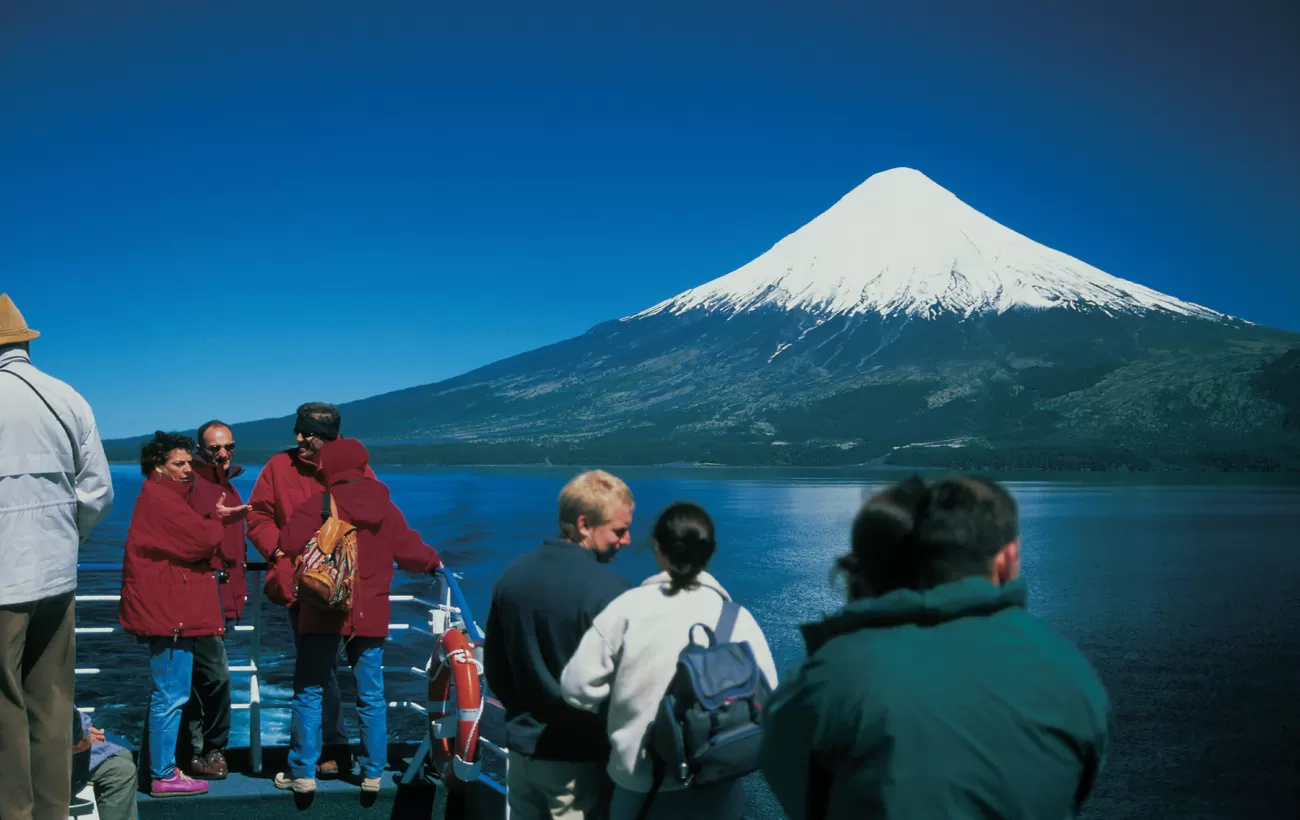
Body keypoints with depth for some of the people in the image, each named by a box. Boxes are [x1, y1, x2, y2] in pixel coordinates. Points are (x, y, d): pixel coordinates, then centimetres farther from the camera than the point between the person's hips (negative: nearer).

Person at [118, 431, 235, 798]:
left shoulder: (166, 499, 21)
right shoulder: (160, 500, -13)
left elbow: (192, 541, 15)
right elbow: (204, 540, -19)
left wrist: (211, 521, -2)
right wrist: (215, 520, 1)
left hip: (172, 610, 11)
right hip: (168, 612, -11)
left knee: (168, 693, 16)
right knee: (171, 695, -7)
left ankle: (160, 768, 23)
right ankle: (163, 776, -1)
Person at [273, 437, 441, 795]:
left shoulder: (320, 503, -7)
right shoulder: (386, 508, 4)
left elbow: (290, 543, -16)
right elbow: (410, 551, 5)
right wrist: (433, 560, 25)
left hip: (324, 613, -3)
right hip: (371, 614, 3)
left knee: (309, 692, 6)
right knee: (371, 696, 11)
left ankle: (303, 773, 7)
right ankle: (373, 772, 15)